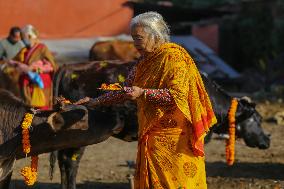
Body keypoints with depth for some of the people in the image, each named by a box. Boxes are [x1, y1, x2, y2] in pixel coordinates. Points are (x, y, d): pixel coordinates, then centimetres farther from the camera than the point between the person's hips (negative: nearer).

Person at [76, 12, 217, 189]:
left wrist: (143, 93, -26)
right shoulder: (146, 60, 14)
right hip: (152, 136, 8)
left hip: (174, 138, -8)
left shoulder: (173, 56, -12)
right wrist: (97, 101, 15)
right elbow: (127, 89, 22)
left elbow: (178, 94, -22)